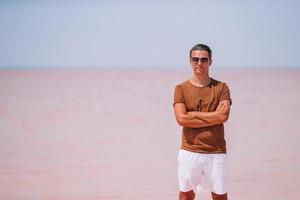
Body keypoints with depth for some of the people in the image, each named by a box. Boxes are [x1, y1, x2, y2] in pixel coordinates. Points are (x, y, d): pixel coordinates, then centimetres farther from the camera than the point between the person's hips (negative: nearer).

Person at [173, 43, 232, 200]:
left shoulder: (221, 88, 4)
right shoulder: (181, 88, 4)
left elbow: (223, 116, -12)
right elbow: (181, 119, -11)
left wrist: (192, 114, -10)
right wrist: (213, 117, -10)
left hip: (216, 152, 0)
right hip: (189, 151, 0)